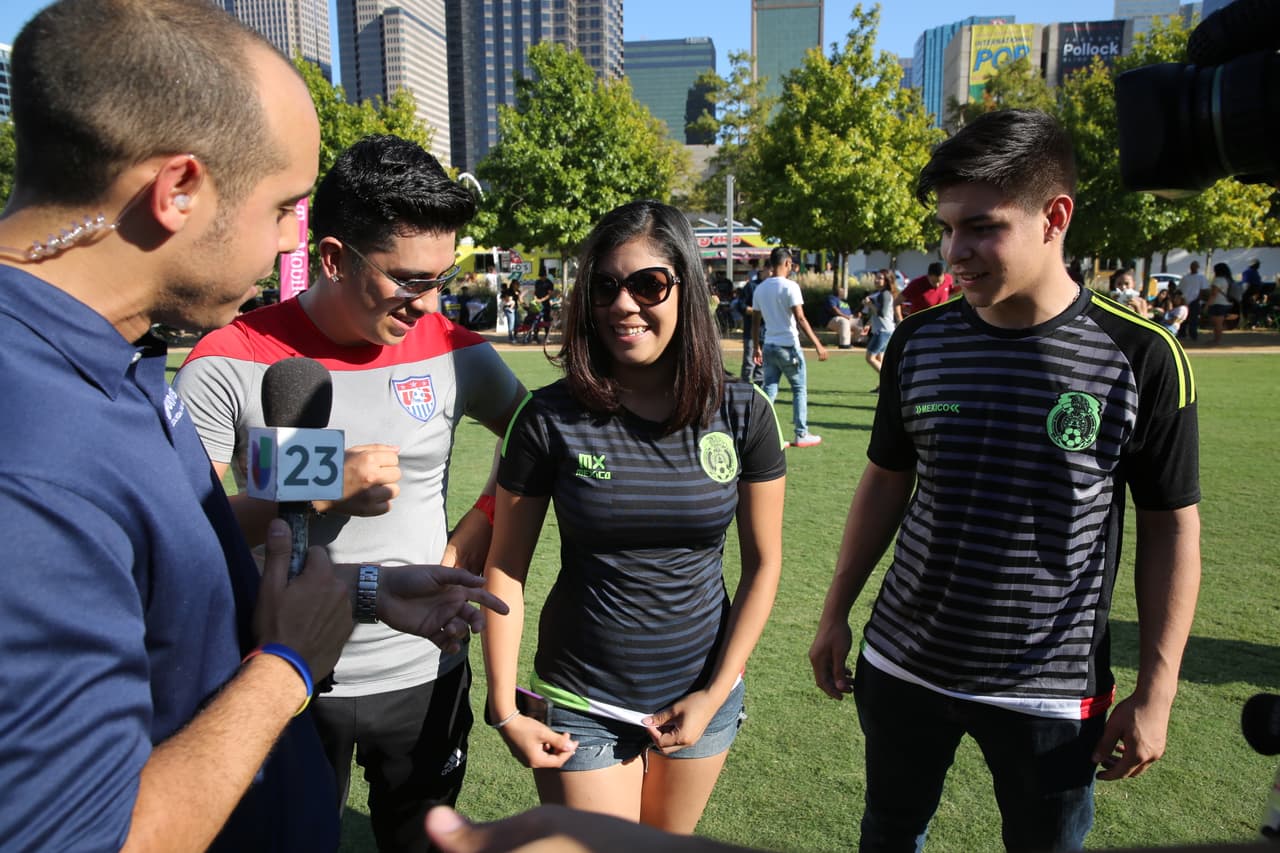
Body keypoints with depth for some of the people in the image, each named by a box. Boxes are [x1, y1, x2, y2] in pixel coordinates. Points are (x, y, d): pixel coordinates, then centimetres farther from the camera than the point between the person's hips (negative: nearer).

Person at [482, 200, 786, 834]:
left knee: (669, 841, 21)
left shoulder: (743, 414, -8)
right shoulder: (550, 419, -13)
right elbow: (505, 569, -7)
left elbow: (763, 561, -1)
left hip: (700, 691, 2)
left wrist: (715, 694, -5)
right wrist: (504, 711, -9)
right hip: (582, 703, -2)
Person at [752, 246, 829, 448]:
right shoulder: (790, 286, -12)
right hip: (788, 346, -5)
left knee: (769, 391, 7)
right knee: (799, 390, 8)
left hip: (769, 346, 5)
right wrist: (818, 344, -17)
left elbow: (755, 321, 11)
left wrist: (757, 348, 20)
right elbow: (800, 319, -18)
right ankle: (802, 435, 13)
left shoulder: (760, 288, 7)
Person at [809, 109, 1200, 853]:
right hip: (901, 666, 3)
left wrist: (1156, 692, -5)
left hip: (1051, 692, -2)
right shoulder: (919, 341, -5)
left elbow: (1172, 527, -5)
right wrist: (836, 613, 8)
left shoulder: (1140, 357, -13)